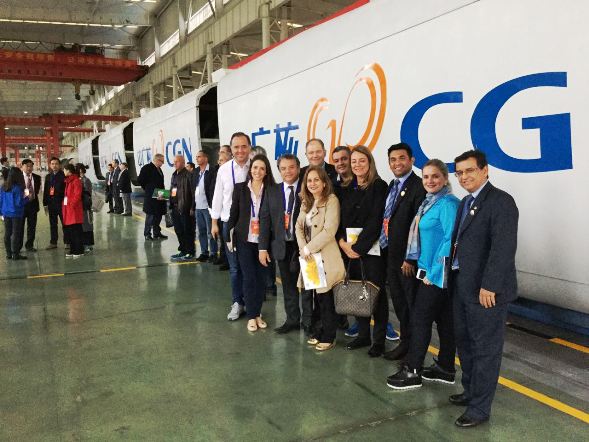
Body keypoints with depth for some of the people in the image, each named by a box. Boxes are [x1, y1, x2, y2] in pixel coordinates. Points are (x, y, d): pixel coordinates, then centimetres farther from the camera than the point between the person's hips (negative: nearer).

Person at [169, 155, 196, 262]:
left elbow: (192, 192, -14)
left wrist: (192, 208, -17)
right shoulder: (174, 175, 15)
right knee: (178, 231, 14)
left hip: (185, 208, -8)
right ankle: (183, 251, 24)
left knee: (187, 231, 1)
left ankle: (190, 252, 10)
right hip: (175, 207, 8)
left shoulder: (188, 175, -11)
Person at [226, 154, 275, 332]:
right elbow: (234, 213, 4)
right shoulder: (240, 188, 0)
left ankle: (257, 313, 22)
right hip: (244, 240, 0)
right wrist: (229, 236, 2)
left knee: (261, 278, 7)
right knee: (249, 278, 1)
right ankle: (251, 316, 11)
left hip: (263, 241, 1)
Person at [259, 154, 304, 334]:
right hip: (282, 246, 3)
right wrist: (263, 247, -2)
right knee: (288, 285, 13)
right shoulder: (272, 191, 6)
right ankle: (292, 320, 26)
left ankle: (309, 320, 19)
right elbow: (265, 220, 4)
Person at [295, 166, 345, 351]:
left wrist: (309, 248, -14)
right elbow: (299, 227, 10)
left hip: (325, 257, -6)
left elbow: (329, 231, -19)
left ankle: (328, 337, 15)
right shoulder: (306, 202, 13)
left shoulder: (331, 200, -11)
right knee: (317, 297, 12)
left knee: (326, 299, 2)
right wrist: (303, 248, -7)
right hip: (310, 257, 6)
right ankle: (320, 332, 25)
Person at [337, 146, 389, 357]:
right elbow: (340, 220, 10)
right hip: (349, 249, 5)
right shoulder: (346, 190, 12)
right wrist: (343, 243, -6)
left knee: (376, 293, 1)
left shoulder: (379, 187, -5)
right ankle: (362, 335, 22)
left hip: (371, 248, -5)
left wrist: (358, 246, -14)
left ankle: (379, 340, 12)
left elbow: (376, 220, -12)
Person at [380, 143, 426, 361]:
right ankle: (406, 341, 31)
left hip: (407, 257, -8)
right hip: (390, 255, 8)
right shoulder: (392, 186, 12)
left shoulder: (419, 187, -15)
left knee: (412, 302, 5)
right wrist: (387, 251, 8)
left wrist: (411, 259, -19)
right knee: (399, 302, 17)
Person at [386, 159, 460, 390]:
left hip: (438, 273, -9)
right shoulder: (430, 202, 12)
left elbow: (450, 240, -20)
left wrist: (433, 273, -18)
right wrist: (429, 271, 12)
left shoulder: (448, 203, -15)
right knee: (443, 319, 14)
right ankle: (445, 369, 25)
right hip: (430, 271, 9)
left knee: (420, 318, -3)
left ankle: (412, 372, 6)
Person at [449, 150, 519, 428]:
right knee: (464, 342, 20)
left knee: (485, 349, 4)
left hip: (486, 290, -9)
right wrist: (451, 266, 4)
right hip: (461, 286, 9)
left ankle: (479, 408, 16)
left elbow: (504, 247, -21)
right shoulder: (465, 203, 14)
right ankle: (471, 391, 38)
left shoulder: (501, 201, -13)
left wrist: (489, 286, -23)